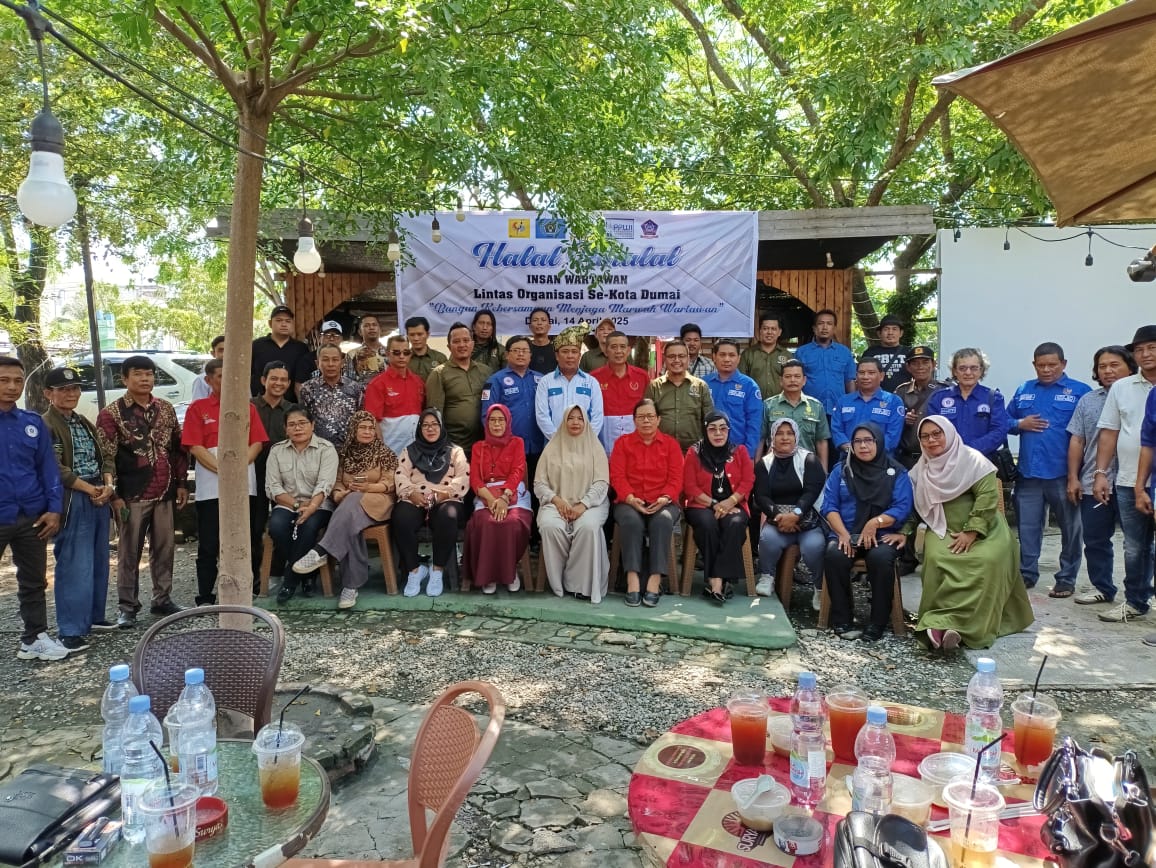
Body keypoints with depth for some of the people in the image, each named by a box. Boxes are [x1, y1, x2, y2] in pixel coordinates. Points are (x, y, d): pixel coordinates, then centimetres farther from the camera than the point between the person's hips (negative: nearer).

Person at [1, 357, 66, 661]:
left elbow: (47, 467, 7)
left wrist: (54, 508, 1)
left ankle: (34, 638, 26)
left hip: (31, 518, 3)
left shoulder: (33, 423, 4)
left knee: (34, 581, 13)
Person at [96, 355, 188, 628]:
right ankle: (127, 607, 13)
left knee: (165, 549, 11)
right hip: (133, 496, -4)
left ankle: (162, 599, 24)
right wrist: (114, 495, -11)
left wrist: (182, 483, 8)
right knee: (130, 553, 4)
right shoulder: (111, 413, -4)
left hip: (164, 493, 4)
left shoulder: (165, 408, 10)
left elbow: (178, 448, 13)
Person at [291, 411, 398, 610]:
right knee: (349, 523, -35)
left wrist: (367, 487, -17)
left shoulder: (385, 454, 10)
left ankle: (321, 551, -48)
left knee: (352, 502, -38)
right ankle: (351, 584, -36)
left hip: (377, 502, -2)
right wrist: (338, 494, -10)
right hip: (348, 504, 2)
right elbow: (337, 482, 14)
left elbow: (389, 484, 1)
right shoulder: (344, 454, 20)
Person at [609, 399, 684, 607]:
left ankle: (655, 580, -33)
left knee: (663, 520, -34)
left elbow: (676, 478, 3)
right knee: (631, 520, -34)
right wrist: (630, 499, -17)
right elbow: (617, 476, 1)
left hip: (662, 503, 0)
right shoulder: (623, 442, 12)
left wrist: (664, 499, -17)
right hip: (630, 502, 0)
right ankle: (632, 579, -36)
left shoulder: (670, 443, 13)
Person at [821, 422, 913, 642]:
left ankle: (877, 622, -18)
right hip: (845, 533, 1)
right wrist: (843, 534, -15)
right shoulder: (841, 470, 11)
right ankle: (842, 619, -18)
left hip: (883, 534, -1)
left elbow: (902, 508, -5)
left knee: (880, 558, -33)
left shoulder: (897, 472, 7)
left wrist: (876, 522, -23)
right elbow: (829, 505, 2)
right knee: (834, 555, -30)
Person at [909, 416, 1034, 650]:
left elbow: (988, 496, -13)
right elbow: (911, 503, 10)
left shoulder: (972, 459, -5)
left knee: (988, 561, -33)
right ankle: (940, 622, -27)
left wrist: (971, 532, -20)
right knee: (936, 559, -31)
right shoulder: (921, 469, 10)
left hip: (983, 529, -3)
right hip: (944, 531, 3)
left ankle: (945, 621, -34)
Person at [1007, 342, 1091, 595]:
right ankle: (1027, 573, 22)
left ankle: (1067, 579, 20)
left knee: (1070, 527, 8)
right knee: (1027, 526, 10)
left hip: (1063, 473, -3)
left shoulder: (1080, 391, -2)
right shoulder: (1023, 391, 11)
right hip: (1028, 472, 3)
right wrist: (1020, 424, -7)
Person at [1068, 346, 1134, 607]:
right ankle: (1102, 587, 25)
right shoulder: (1088, 400, 12)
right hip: (1092, 484, 4)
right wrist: (1073, 478, 6)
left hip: (1130, 483, -4)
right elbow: (1077, 441, 12)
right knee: (1095, 540, 11)